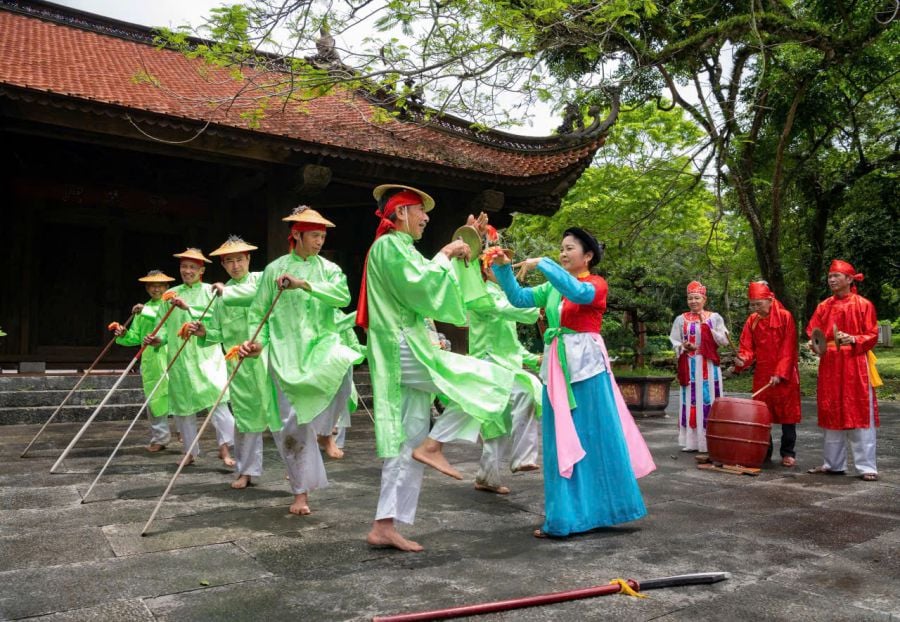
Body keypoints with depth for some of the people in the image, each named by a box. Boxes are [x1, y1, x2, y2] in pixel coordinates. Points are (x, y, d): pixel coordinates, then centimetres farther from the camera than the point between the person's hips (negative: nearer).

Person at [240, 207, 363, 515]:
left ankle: (325, 431, -11)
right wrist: (257, 341, -6)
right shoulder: (275, 269, 8)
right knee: (294, 419, -2)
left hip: (321, 342, 0)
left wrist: (304, 284, -19)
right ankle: (301, 492, 15)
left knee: (343, 361, -36)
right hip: (286, 351, 0)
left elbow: (343, 295, -11)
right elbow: (259, 311, 9)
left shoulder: (328, 268, 10)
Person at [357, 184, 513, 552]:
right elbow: (420, 286, -20)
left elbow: (422, 288, 29)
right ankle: (433, 446, -8)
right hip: (404, 351, -10)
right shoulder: (389, 245, -7)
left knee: (408, 444, 7)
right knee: (495, 380, -13)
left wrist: (454, 253, 25)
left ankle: (385, 526, 9)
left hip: (404, 354, 10)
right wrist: (444, 256, -6)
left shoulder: (397, 247, 24)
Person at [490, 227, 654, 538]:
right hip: (557, 367, 6)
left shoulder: (597, 284, -2)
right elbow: (519, 298, 3)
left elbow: (578, 292, -24)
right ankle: (566, 516, 15)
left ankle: (598, 510, 17)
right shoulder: (552, 287, 13)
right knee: (562, 442, 7)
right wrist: (503, 268, -9)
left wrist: (542, 264, -27)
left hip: (586, 365, -5)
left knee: (595, 438, 2)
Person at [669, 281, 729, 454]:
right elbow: (674, 341, 9)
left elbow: (724, 340, -2)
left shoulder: (715, 317, 4)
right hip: (689, 366, 1)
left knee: (709, 400, -2)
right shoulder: (681, 319, 7)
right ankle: (691, 440, 7)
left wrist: (707, 327, -12)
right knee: (690, 401, 1)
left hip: (709, 366, -1)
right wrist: (683, 346, -12)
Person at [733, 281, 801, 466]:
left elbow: (788, 349, -11)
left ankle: (788, 453, 11)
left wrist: (780, 374, -18)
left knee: (787, 413, 3)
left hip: (785, 376, -4)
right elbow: (747, 347, 2)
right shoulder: (752, 320, 5)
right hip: (762, 375, 4)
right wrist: (743, 359, -20)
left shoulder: (785, 317, -8)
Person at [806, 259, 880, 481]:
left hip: (855, 365, -4)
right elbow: (813, 333, 9)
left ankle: (866, 466, 2)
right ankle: (833, 463, 18)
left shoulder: (863, 305, -2)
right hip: (830, 365, 4)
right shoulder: (824, 306, 10)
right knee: (832, 414, 8)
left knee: (859, 414, -4)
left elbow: (872, 336, -4)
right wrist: (816, 344, -12)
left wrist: (853, 339, -22)